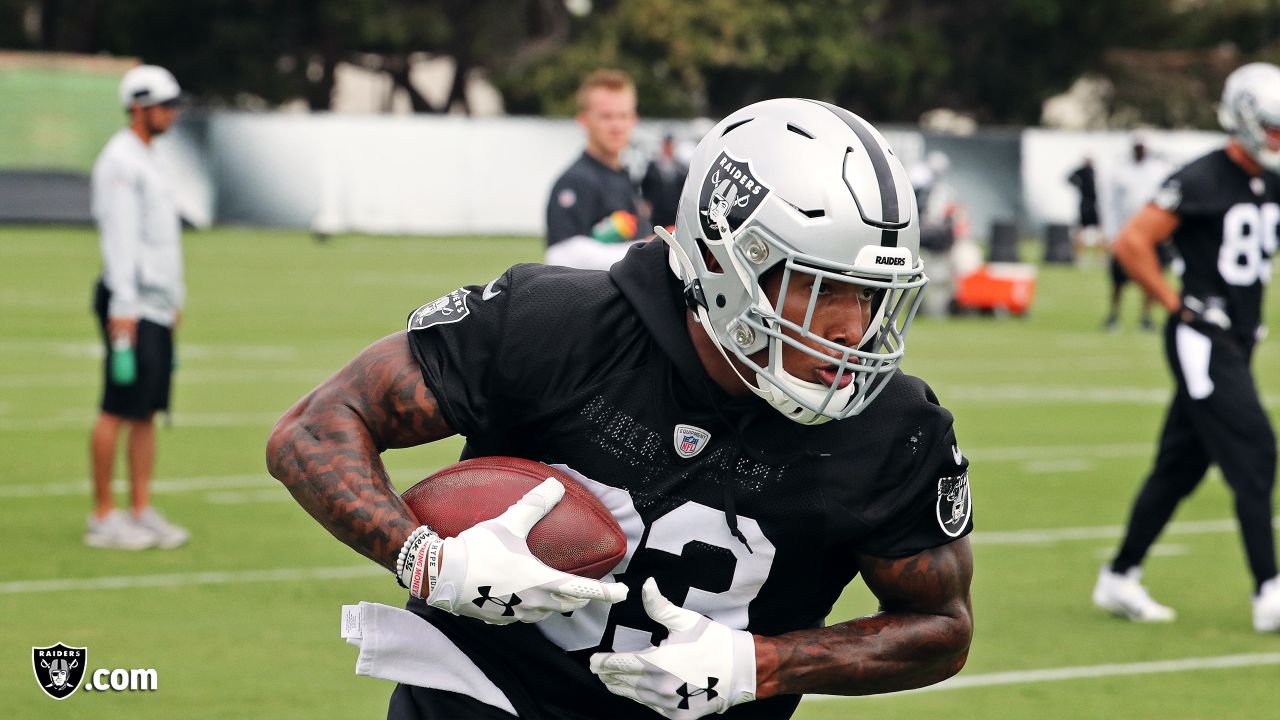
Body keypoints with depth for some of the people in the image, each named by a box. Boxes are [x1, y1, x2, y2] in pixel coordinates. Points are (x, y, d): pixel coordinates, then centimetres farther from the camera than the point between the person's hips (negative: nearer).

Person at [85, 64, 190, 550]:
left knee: (148, 410, 9)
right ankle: (103, 516, -4)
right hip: (132, 304, -10)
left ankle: (142, 512, 11)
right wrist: (123, 307, -21)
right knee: (119, 409, -7)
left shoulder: (148, 163, 19)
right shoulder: (119, 162, -11)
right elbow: (119, 237, -17)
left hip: (158, 305, 10)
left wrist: (174, 299, 21)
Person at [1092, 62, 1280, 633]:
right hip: (1202, 342, -8)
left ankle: (1119, 580, 21)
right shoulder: (1203, 181, -15)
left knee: (1181, 465, 12)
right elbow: (1131, 243, -17)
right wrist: (1176, 304, -13)